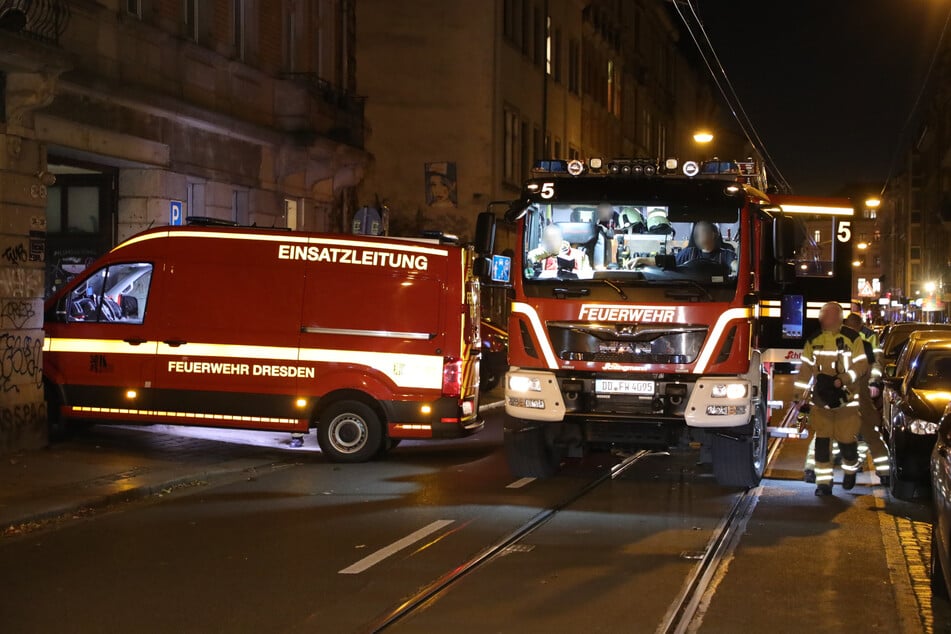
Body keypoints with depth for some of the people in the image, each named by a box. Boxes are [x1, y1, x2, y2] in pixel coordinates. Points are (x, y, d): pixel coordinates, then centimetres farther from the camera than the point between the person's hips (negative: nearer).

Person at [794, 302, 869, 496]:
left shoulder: (852, 338, -4)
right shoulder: (813, 341, 6)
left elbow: (861, 366, -5)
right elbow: (805, 369, 9)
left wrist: (843, 379, -20)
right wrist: (801, 394, 5)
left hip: (845, 398, -3)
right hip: (820, 398, 3)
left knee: (847, 439, 2)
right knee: (822, 440, -1)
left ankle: (850, 471, 32)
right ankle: (824, 482, 5)